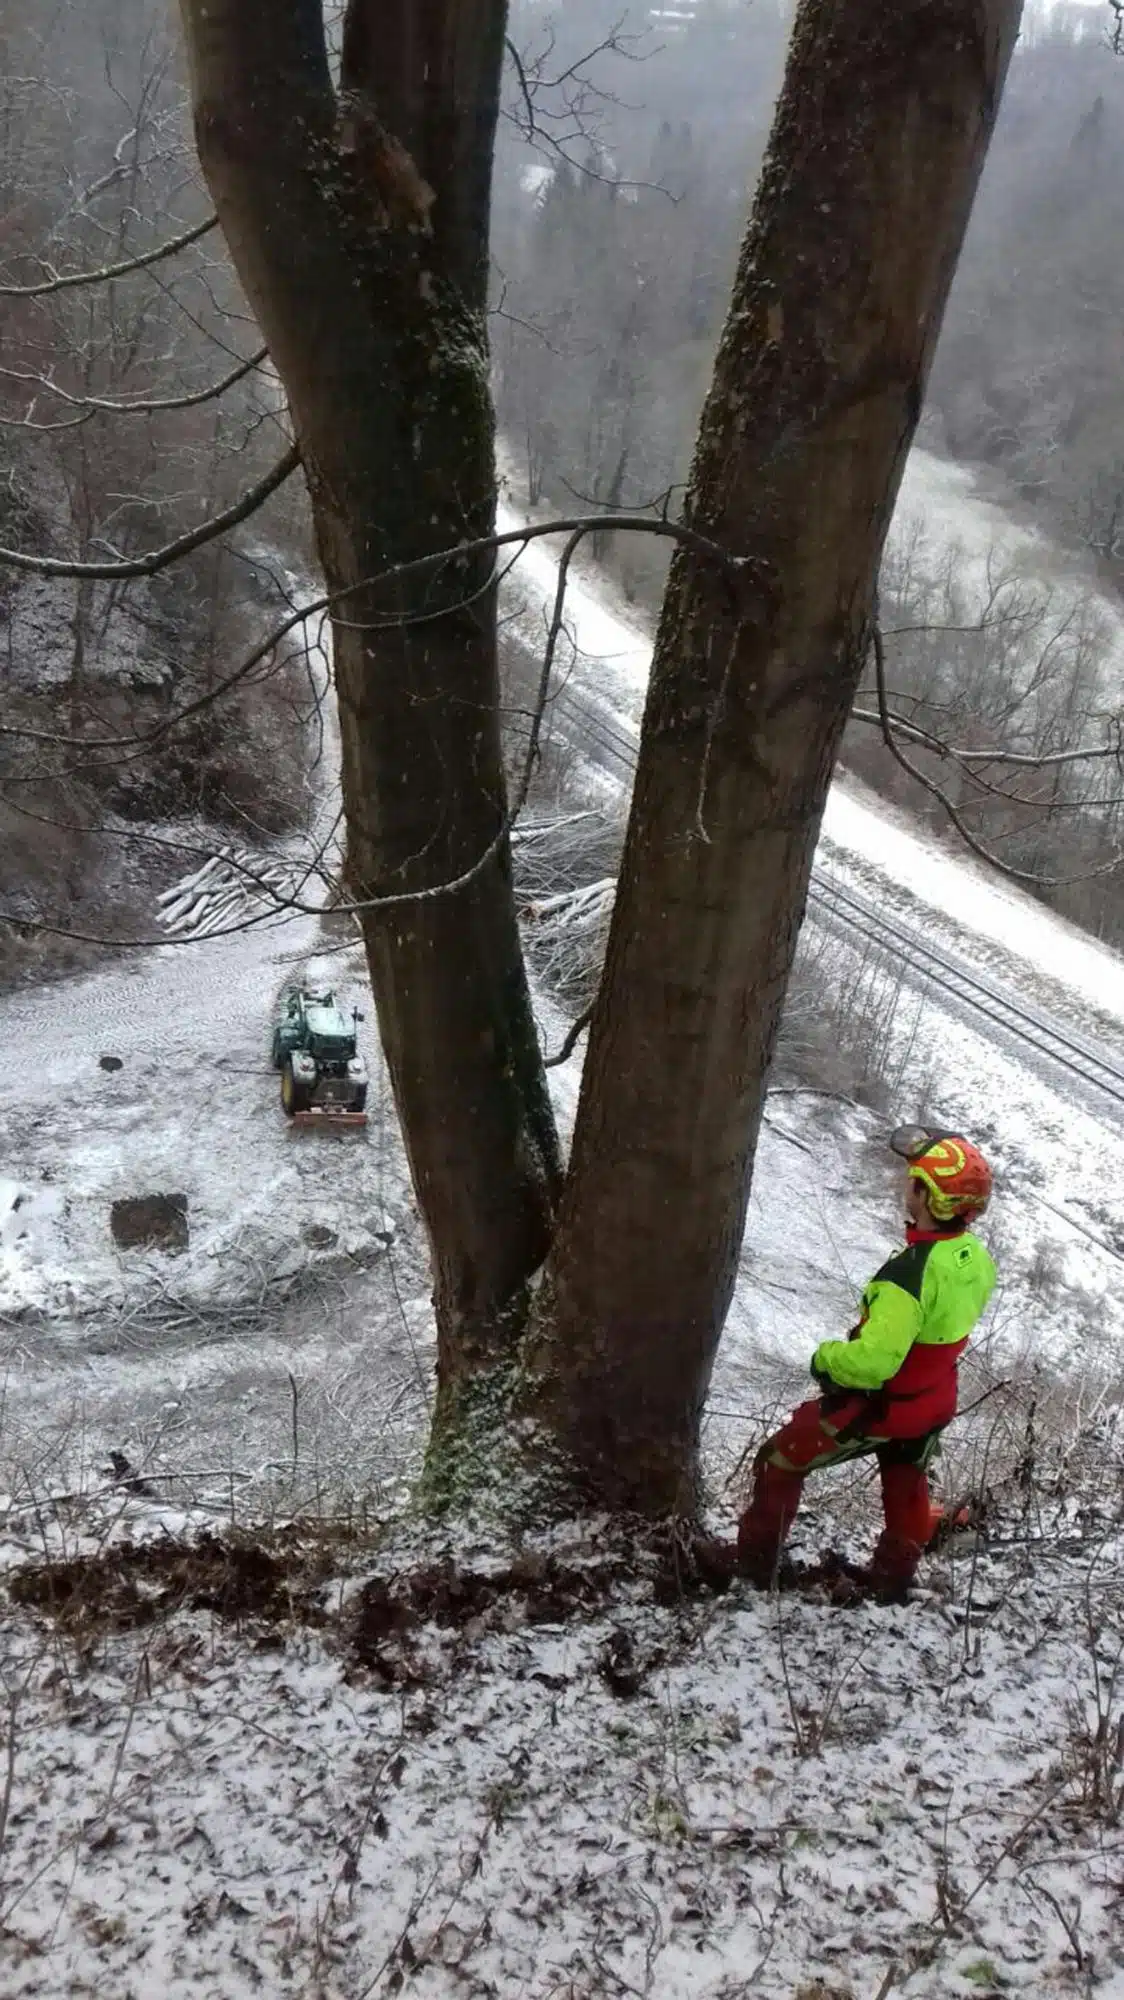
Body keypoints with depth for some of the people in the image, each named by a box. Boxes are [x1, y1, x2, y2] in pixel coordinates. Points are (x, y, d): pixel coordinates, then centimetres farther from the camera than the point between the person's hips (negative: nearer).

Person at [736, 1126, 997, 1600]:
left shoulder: (911, 1274, -39)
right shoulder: (975, 1259, -13)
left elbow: (873, 1361, -39)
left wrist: (826, 1358, -18)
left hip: (877, 1407, -7)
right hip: (933, 1403, 7)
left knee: (779, 1463, 14)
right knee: (906, 1490, 30)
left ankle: (756, 1565, 29)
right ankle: (893, 1579, 50)